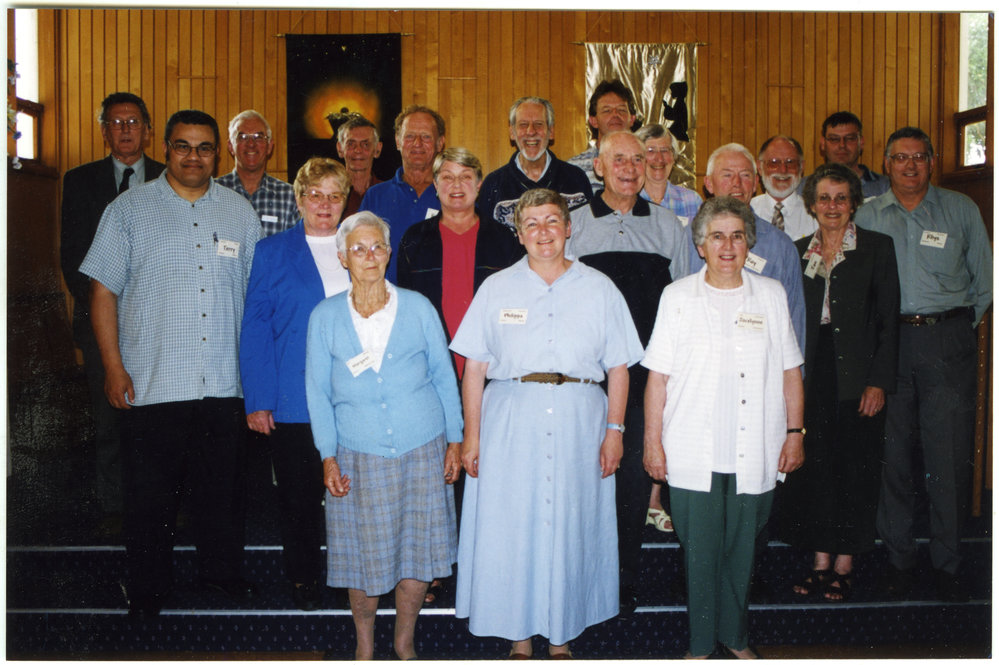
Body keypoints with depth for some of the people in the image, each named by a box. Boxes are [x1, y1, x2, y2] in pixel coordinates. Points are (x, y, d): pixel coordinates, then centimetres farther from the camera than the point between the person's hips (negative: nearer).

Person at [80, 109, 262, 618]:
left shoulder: (239, 211, 9)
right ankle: (148, 589, 21)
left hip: (225, 383, 2)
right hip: (151, 382, -2)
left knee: (223, 486, 13)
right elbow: (103, 289, 0)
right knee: (150, 494, 5)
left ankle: (222, 570, 31)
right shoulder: (129, 209, 1)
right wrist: (113, 366, -7)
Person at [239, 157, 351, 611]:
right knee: (299, 495, 6)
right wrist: (257, 400, -7)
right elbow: (255, 329, 1)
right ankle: (303, 580, 24)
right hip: (293, 399, -1)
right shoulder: (272, 253, 4)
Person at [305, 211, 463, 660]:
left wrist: (454, 440, 5)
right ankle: (364, 644, 28)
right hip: (358, 456, 0)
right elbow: (317, 392, 4)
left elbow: (444, 376, 7)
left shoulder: (418, 308, 2)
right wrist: (328, 456, -2)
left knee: (418, 549, 5)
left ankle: (404, 640, 27)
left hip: (422, 453, 1)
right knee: (363, 554, 5)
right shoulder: (325, 317, 1)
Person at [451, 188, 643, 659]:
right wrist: (471, 434, -2)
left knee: (572, 527, 4)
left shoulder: (599, 289, 8)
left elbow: (619, 368, 6)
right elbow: (474, 368, 4)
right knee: (510, 527, 1)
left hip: (580, 421, 0)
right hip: (511, 421, 0)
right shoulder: (497, 289, 8)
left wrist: (614, 430, -2)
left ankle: (561, 638, 19)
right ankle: (519, 641, 15)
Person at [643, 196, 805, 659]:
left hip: (754, 454, 2)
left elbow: (790, 372, 11)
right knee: (699, 551, 5)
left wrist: (795, 433, 6)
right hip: (692, 454, -1)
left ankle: (736, 637, 29)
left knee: (742, 549, 11)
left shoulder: (771, 295, 8)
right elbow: (657, 376, 1)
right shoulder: (678, 296, 3)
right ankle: (701, 644, 20)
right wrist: (652, 441, -2)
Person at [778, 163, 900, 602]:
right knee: (814, 466, 5)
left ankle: (844, 566, 14)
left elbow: (888, 320, -3)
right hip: (810, 376, 3)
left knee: (854, 467, 3)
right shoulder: (797, 252, 9)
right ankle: (820, 562, 17)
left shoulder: (877, 248, 1)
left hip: (857, 375, -3)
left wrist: (879, 381, -10)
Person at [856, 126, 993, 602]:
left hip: (946, 342, -1)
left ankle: (947, 564, 10)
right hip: (887, 342, 1)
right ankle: (899, 558, 17)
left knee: (949, 456, -2)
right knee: (892, 452, 4)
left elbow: (984, 278, 11)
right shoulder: (867, 216, 8)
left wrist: (959, 327, 7)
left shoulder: (961, 210, 6)